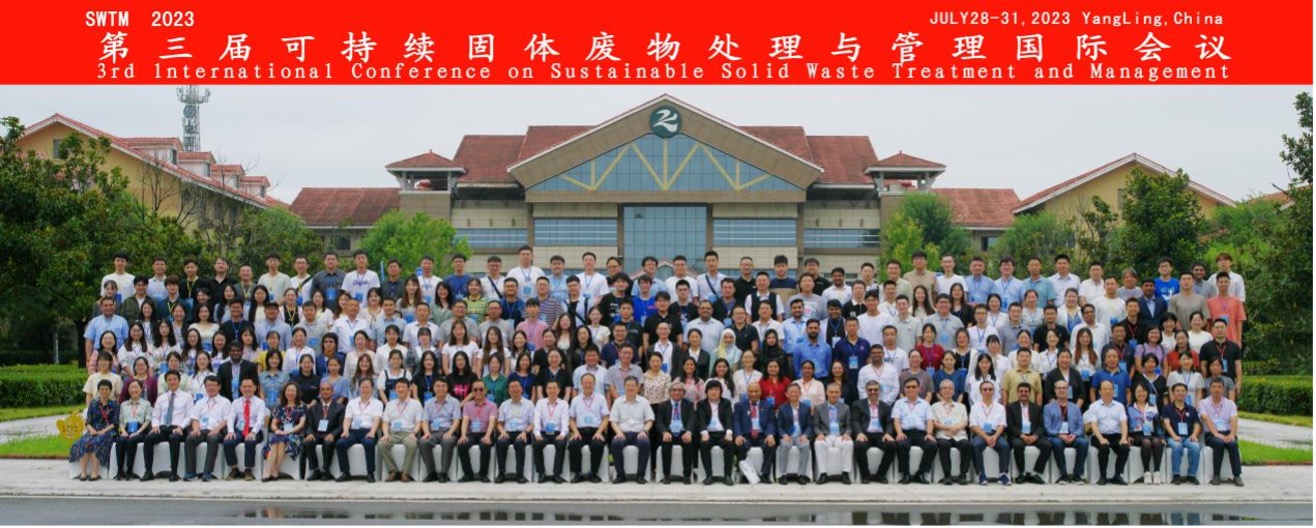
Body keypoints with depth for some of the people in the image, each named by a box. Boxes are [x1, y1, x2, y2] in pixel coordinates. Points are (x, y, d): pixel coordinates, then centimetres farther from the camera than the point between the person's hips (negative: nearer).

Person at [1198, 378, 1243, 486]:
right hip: (1211, 435, -2)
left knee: (1233, 444, -32)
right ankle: (1216, 475, -25)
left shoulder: (1230, 404, 12)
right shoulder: (1203, 403, 6)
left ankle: (1237, 475, -30)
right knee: (1219, 442, -35)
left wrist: (1232, 434, -24)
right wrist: (1216, 434, -27)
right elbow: (1206, 420, -11)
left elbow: (1234, 420, -3)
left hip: (1227, 433, 2)